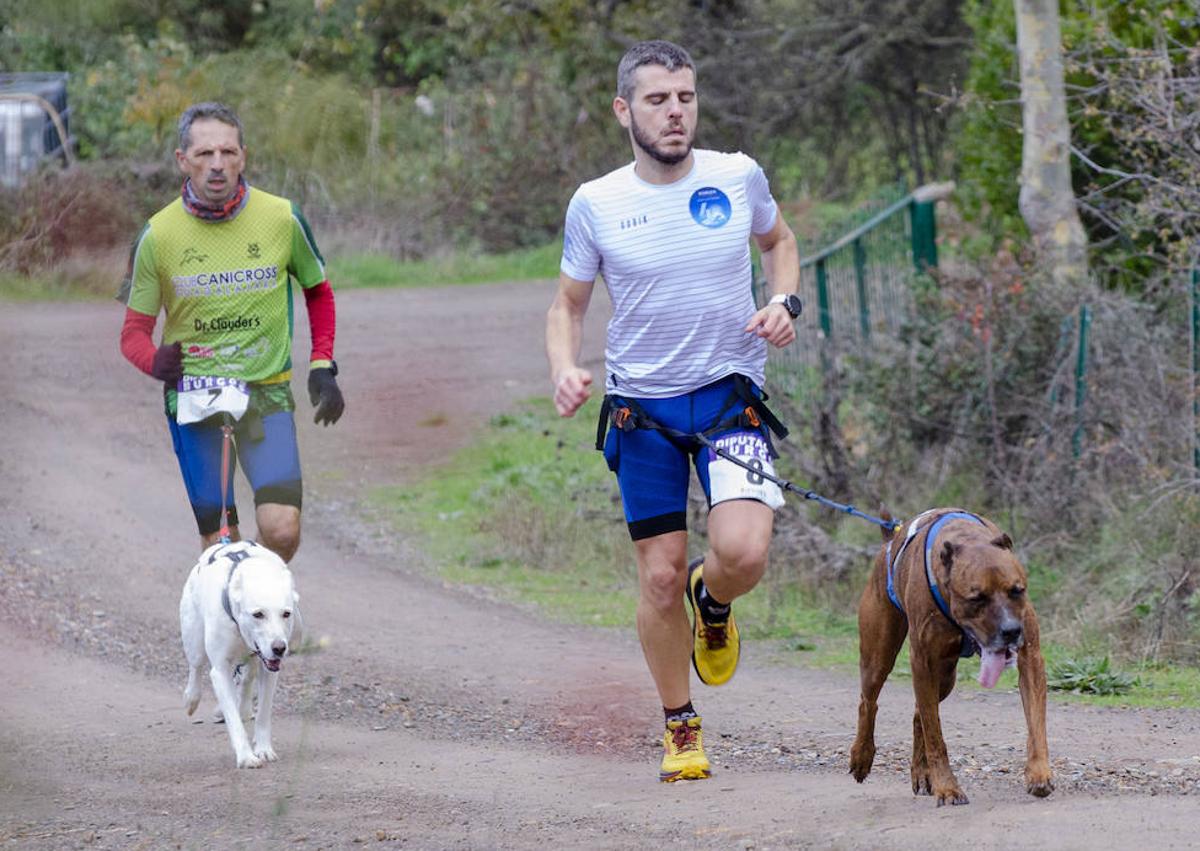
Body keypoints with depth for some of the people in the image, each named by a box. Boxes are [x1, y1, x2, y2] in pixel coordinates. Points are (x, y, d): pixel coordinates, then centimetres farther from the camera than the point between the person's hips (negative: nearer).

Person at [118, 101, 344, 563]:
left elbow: (318, 293, 13)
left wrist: (322, 366, 3)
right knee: (219, 544, -2)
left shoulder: (281, 218, -5)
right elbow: (134, 330, 2)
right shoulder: (159, 235, -7)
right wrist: (156, 361, -20)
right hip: (194, 398, 0)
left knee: (281, 529, -15)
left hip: (267, 392, 0)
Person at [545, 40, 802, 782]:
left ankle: (711, 604, 17)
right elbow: (568, 307, 6)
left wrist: (785, 302, -3)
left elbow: (778, 240, 18)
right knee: (661, 576, 2)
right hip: (643, 406, 0)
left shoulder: (739, 178, -4)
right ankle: (680, 726, 22)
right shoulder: (596, 204, -6)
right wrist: (565, 371, -15)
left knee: (743, 551, -21)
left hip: (731, 393, 0)